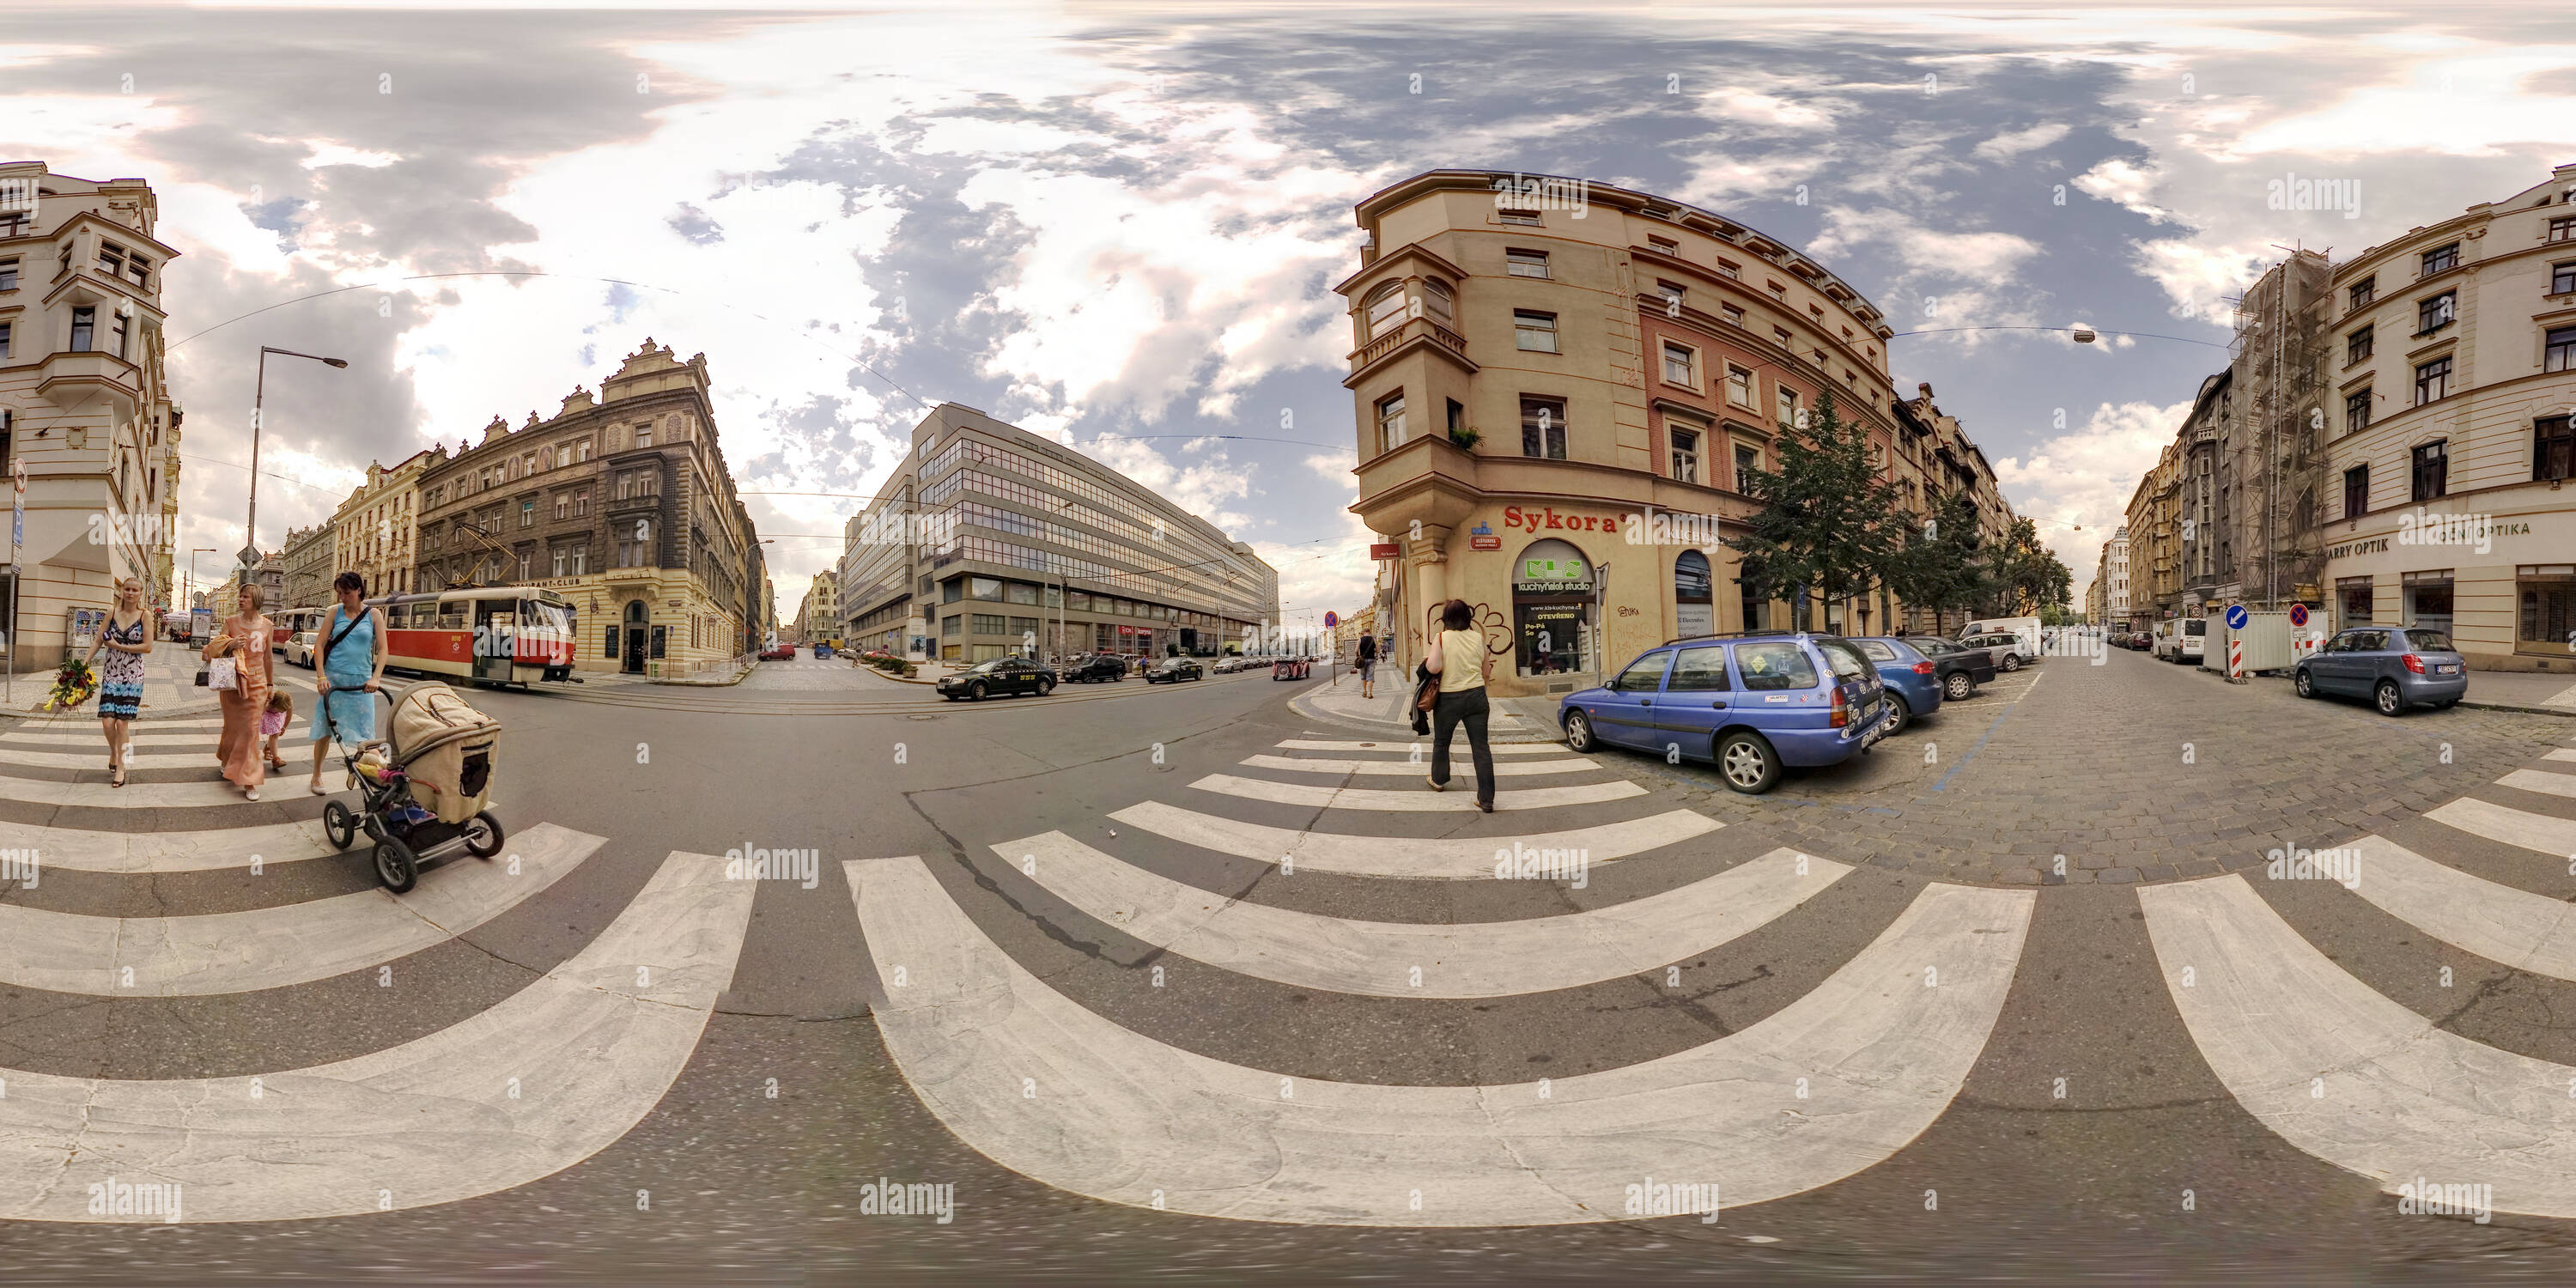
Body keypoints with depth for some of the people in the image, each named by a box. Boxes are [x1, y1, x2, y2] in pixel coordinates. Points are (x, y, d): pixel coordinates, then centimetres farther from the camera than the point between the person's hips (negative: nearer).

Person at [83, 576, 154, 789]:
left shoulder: (144, 615, -2)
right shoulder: (112, 612, 5)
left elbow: (148, 646, -8)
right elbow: (99, 641, 6)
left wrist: (118, 646, -12)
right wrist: (84, 662, -4)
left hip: (133, 676, -2)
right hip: (111, 674, 2)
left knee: (123, 722, -4)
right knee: (107, 721, -6)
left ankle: (120, 766, 8)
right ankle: (113, 753, 24)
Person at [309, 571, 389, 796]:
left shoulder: (374, 614, 2)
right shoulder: (335, 611, 3)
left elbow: (382, 649, -2)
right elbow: (320, 645, 1)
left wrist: (375, 678, -15)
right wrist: (321, 676, -10)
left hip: (361, 681, 0)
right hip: (333, 678, 0)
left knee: (364, 734, 0)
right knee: (325, 729, 4)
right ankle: (317, 776, 17)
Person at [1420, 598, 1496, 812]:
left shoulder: (1441, 638, -8)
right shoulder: (1478, 638, 1)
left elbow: (1434, 667, -19)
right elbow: (1486, 672, 8)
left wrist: (1426, 661, 1)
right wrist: (1490, 661, 29)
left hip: (1449, 698, -2)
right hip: (1476, 695, 2)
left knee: (1441, 741, 23)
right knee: (1481, 746, 1)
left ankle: (1439, 780, 43)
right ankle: (1486, 799, -3)